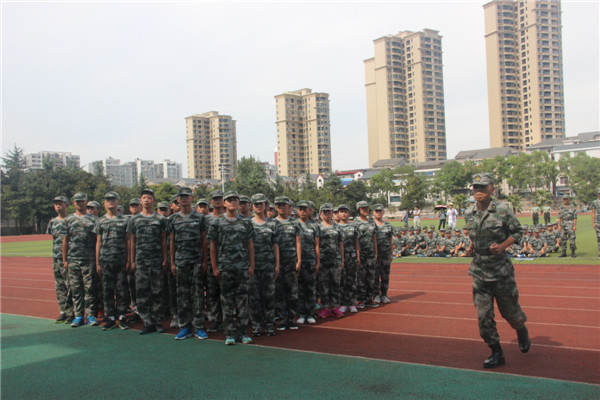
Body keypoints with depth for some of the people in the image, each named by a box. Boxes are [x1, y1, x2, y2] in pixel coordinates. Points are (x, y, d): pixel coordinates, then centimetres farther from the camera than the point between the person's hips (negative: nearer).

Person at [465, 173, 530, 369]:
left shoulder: (503, 210, -10)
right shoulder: (469, 214, 4)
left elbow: (516, 231, -3)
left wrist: (501, 246, -17)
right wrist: (471, 247, 1)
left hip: (501, 269, -3)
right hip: (479, 270, 4)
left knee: (509, 309, 10)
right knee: (483, 316, 2)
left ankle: (522, 331, 44)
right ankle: (496, 353, 17)